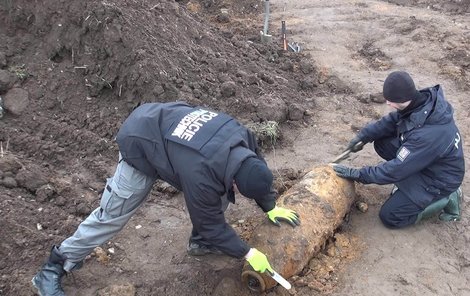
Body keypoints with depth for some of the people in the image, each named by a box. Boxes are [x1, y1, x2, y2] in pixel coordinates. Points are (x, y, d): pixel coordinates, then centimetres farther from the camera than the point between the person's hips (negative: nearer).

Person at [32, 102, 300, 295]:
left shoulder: (243, 138, -19)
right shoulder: (201, 174, -40)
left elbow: (259, 172, 3)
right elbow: (211, 222, -24)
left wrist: (271, 207, 8)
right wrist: (248, 253, -15)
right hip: (141, 147, -7)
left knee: (218, 195, 3)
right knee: (112, 215, -2)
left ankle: (200, 241, 24)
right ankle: (53, 270, 13)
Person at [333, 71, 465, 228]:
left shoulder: (429, 134, -40)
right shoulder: (424, 100, -16)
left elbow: (397, 170, -32)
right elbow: (391, 121, 0)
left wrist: (358, 174, -24)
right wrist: (363, 136, -11)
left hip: (438, 180, -8)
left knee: (389, 217, -4)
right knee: (381, 142, -2)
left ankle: (445, 199, 5)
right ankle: (408, 183, 10)